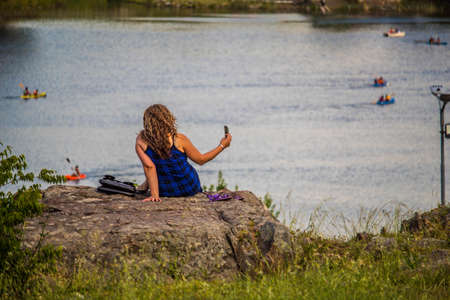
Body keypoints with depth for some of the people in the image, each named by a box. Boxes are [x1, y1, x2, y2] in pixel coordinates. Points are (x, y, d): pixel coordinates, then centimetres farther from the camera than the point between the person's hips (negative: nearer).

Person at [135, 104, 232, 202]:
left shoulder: (141, 140, -20)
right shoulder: (179, 140, -21)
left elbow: (149, 166, -28)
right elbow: (200, 160, -10)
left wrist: (154, 195, -25)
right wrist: (222, 146, 2)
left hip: (164, 192, 1)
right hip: (190, 189, -1)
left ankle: (147, 185, 45)